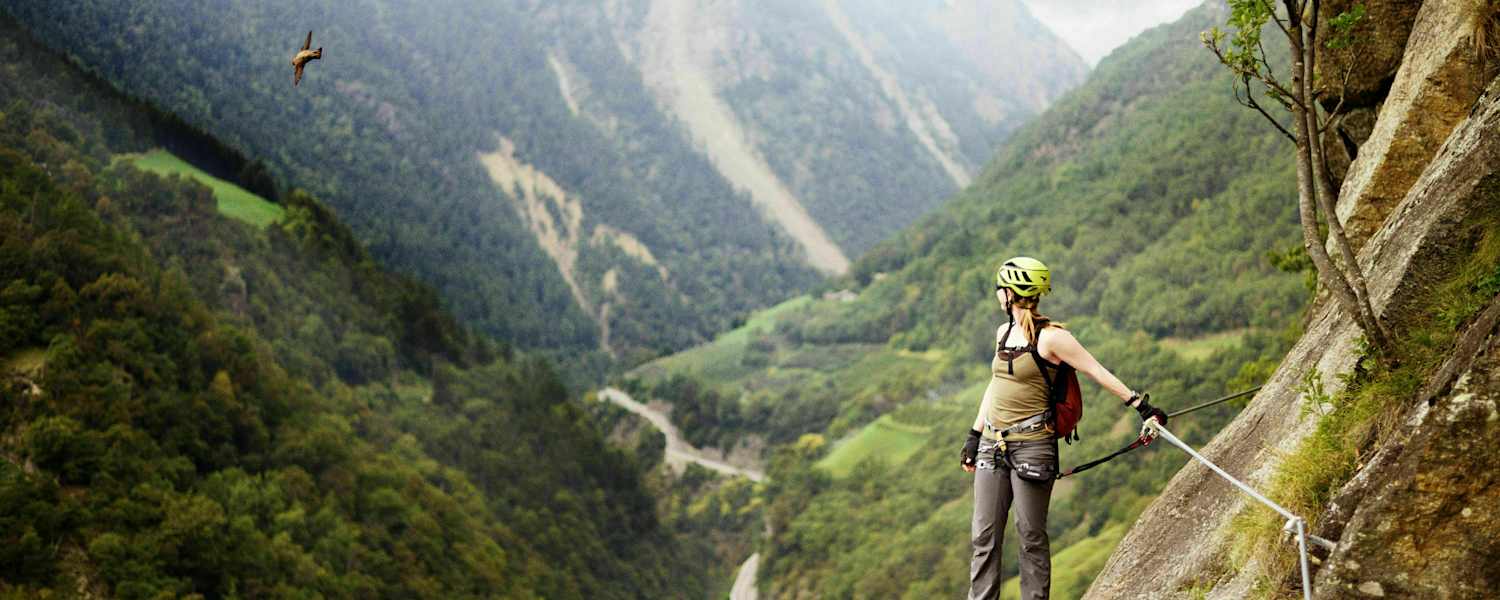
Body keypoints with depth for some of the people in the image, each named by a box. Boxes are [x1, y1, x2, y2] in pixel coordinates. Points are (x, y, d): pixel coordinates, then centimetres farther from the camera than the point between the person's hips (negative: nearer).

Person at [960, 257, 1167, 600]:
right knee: (984, 536, 4)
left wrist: (1139, 405, -17)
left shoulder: (1050, 337, -9)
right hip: (992, 444, 7)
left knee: (1031, 535, -2)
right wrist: (974, 435, 22)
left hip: (1032, 445, -7)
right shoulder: (1004, 332, 13)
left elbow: (1097, 372, -11)